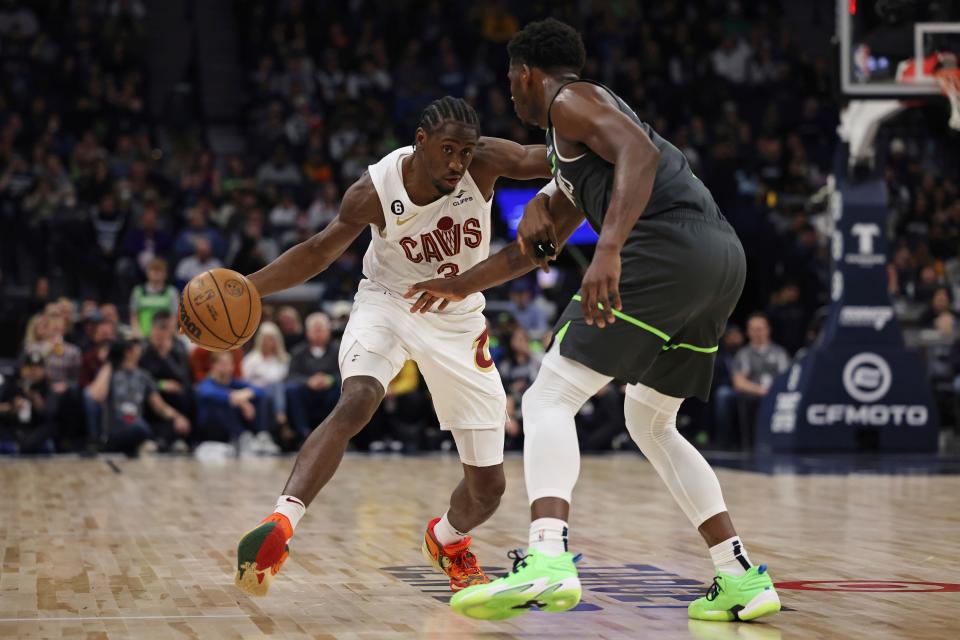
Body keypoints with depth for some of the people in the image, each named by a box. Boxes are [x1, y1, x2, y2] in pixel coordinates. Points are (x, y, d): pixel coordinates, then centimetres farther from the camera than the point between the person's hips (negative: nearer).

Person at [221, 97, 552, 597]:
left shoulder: (485, 162, -21)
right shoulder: (375, 191, -21)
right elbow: (320, 251, -7)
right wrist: (246, 288, -17)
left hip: (459, 320, 2)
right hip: (388, 304, -2)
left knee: (488, 487, 3)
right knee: (356, 402, -36)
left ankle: (446, 540, 38)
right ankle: (279, 526, -39)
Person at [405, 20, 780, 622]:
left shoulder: (571, 100, 6)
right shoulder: (574, 141, 35)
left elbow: (640, 152, -15)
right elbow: (538, 246, 44)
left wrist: (609, 249, -27)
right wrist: (461, 286, 51)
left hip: (667, 245, -9)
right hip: (723, 258, 10)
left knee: (550, 399, -9)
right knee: (651, 422, 23)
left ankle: (548, 559, -31)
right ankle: (743, 578, 15)